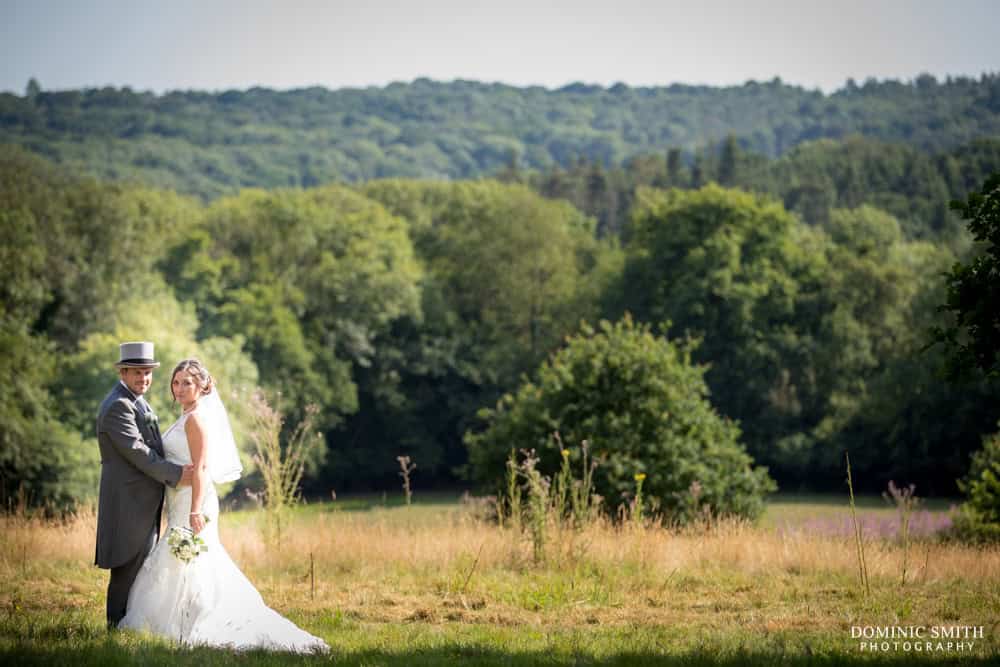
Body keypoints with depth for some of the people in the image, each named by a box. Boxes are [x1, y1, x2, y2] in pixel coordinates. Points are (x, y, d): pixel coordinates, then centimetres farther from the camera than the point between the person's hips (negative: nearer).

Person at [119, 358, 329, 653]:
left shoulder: (196, 418, -13)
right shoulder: (187, 417, 16)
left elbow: (201, 467, -20)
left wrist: (195, 512, -26)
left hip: (192, 502, -10)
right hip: (183, 503, 10)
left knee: (185, 567, -7)